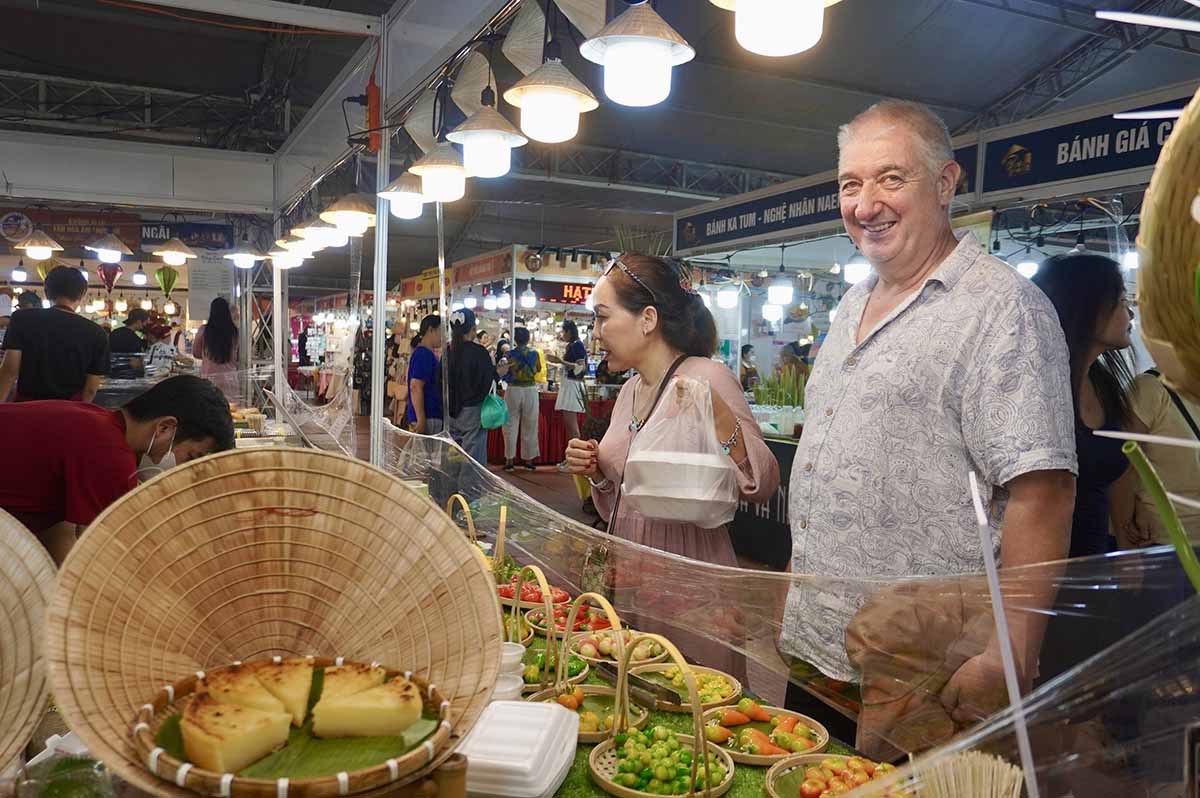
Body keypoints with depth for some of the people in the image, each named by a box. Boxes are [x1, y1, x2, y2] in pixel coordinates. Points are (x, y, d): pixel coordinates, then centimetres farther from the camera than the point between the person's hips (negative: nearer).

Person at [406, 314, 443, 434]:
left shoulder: (429, 354, 18)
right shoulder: (423, 354, -12)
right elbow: (415, 388, -20)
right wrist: (421, 420, -23)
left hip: (434, 416, 10)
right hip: (428, 418, -10)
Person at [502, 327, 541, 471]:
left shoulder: (509, 354, -8)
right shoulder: (534, 354, -3)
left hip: (513, 390, -1)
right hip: (530, 390, 1)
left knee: (511, 425, 6)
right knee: (530, 427, 10)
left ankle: (509, 460, 6)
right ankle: (529, 460, 14)